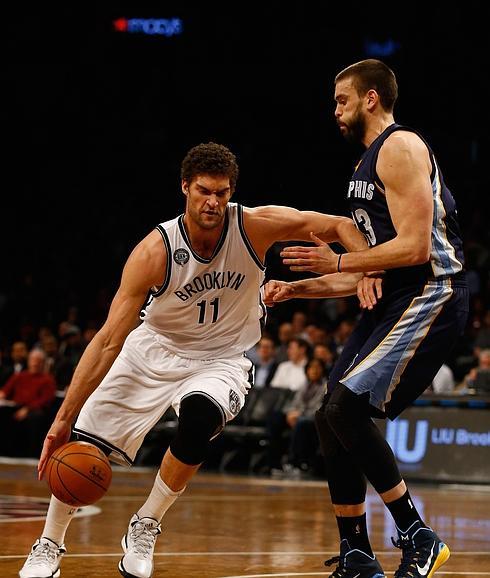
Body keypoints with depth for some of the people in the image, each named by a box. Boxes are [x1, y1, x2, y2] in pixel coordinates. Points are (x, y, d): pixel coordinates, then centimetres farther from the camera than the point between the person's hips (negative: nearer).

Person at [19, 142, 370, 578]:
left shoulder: (255, 226, -22)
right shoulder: (155, 252, -25)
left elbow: (341, 227, -14)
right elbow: (110, 341, -26)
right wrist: (63, 419, -30)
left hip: (222, 358, 0)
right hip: (154, 348, 0)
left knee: (199, 416, -33)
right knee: (81, 442, -5)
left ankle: (144, 529, -12)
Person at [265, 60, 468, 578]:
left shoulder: (400, 147, -10)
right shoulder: (369, 164, 21)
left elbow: (415, 247, -20)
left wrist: (338, 262, -13)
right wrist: (296, 289, 17)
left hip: (429, 297, -10)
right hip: (391, 301, 10)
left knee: (347, 407, -20)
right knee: (332, 418, 7)